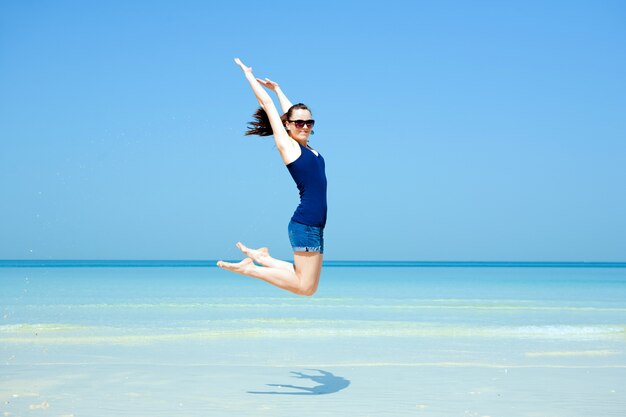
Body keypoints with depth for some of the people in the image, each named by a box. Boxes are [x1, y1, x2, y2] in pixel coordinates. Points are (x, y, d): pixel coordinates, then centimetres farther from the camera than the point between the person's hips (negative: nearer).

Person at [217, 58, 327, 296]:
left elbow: (291, 110, 30)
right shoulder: (286, 144, -3)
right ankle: (250, 268, 4)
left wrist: (277, 89, 46)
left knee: (306, 283, 13)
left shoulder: (305, 147, 16)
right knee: (305, 287, -5)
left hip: (314, 225, 8)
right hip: (305, 225, -8)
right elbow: (267, 104, 4)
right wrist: (249, 75, 12)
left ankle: (260, 258, 22)